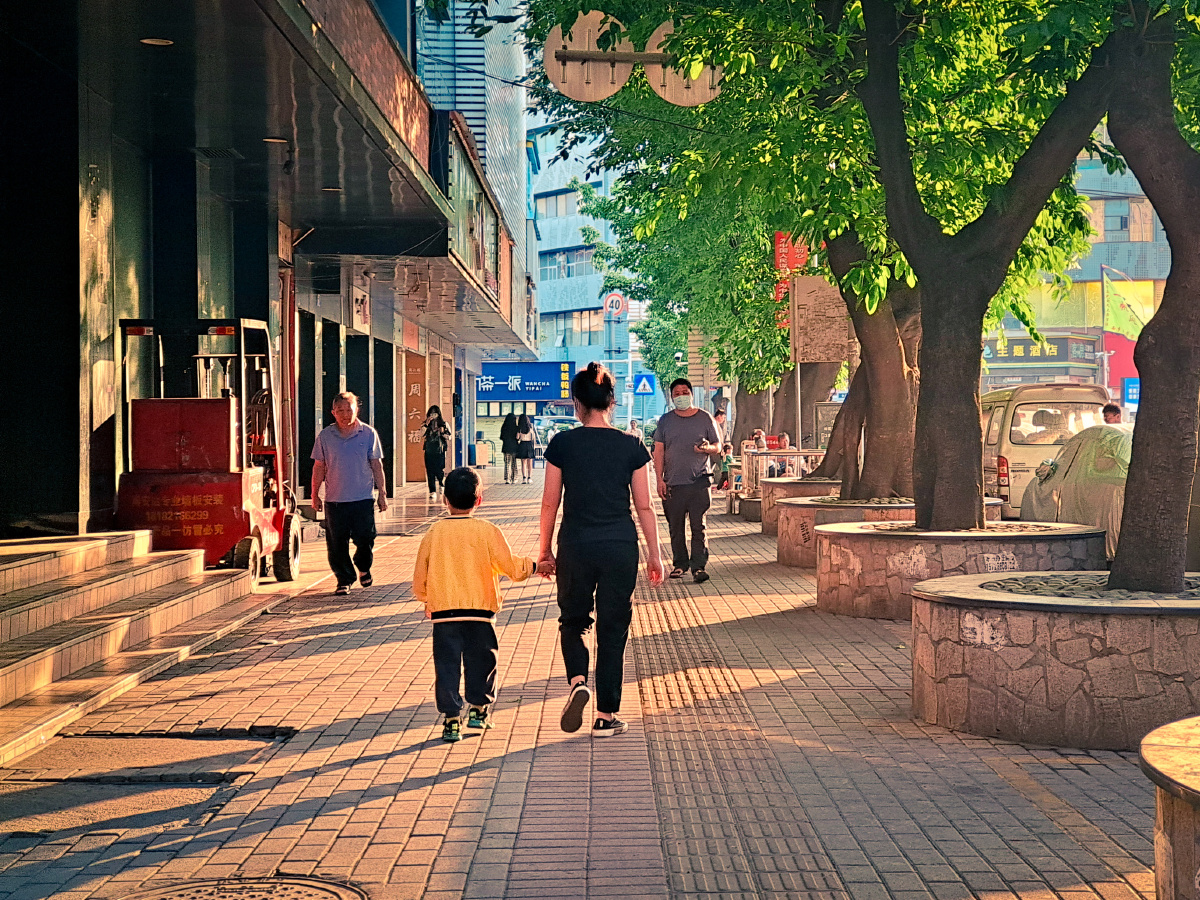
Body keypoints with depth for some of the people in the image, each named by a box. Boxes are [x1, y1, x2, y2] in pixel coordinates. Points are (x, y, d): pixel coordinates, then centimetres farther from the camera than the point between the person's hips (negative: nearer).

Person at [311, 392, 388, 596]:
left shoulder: (368, 434, 2)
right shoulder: (325, 436, 5)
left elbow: (377, 465, 6)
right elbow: (319, 467, 11)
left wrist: (382, 493, 4)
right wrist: (315, 495, 9)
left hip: (363, 498, -1)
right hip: (334, 500, 1)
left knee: (365, 540, -1)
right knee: (337, 544, 2)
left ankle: (363, 568, 29)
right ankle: (344, 580, 16)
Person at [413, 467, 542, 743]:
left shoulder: (433, 533, 2)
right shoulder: (487, 531, -4)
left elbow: (419, 579, 7)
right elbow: (512, 567, -4)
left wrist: (427, 600, 26)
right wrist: (532, 565, 16)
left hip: (443, 613, 1)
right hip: (480, 610, -1)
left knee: (447, 666, 4)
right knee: (481, 662, 15)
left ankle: (451, 720, 0)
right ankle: (478, 709, 20)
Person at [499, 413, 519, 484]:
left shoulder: (504, 428, -5)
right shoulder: (515, 428, -9)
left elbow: (501, 438, 2)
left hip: (506, 447, 0)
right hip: (514, 447, 0)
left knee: (507, 463, 5)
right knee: (514, 463, 10)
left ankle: (507, 479, -5)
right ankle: (514, 479, 11)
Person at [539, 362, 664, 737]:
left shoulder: (562, 444, -4)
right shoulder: (631, 446, -3)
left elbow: (550, 503, 0)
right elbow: (644, 507, 1)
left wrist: (544, 551, 11)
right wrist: (654, 555, 10)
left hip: (575, 546, 0)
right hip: (620, 547, 0)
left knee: (572, 621, 19)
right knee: (613, 629, 10)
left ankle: (578, 681, -8)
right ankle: (606, 717, 12)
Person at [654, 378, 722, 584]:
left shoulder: (705, 418, 6)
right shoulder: (665, 420, 10)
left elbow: (718, 447, 10)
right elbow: (659, 451, 9)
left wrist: (707, 448, -14)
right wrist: (660, 479, 0)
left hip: (698, 482, -2)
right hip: (672, 483, 2)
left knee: (698, 526, -8)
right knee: (675, 527, 6)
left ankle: (699, 566, -6)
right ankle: (679, 563, 18)